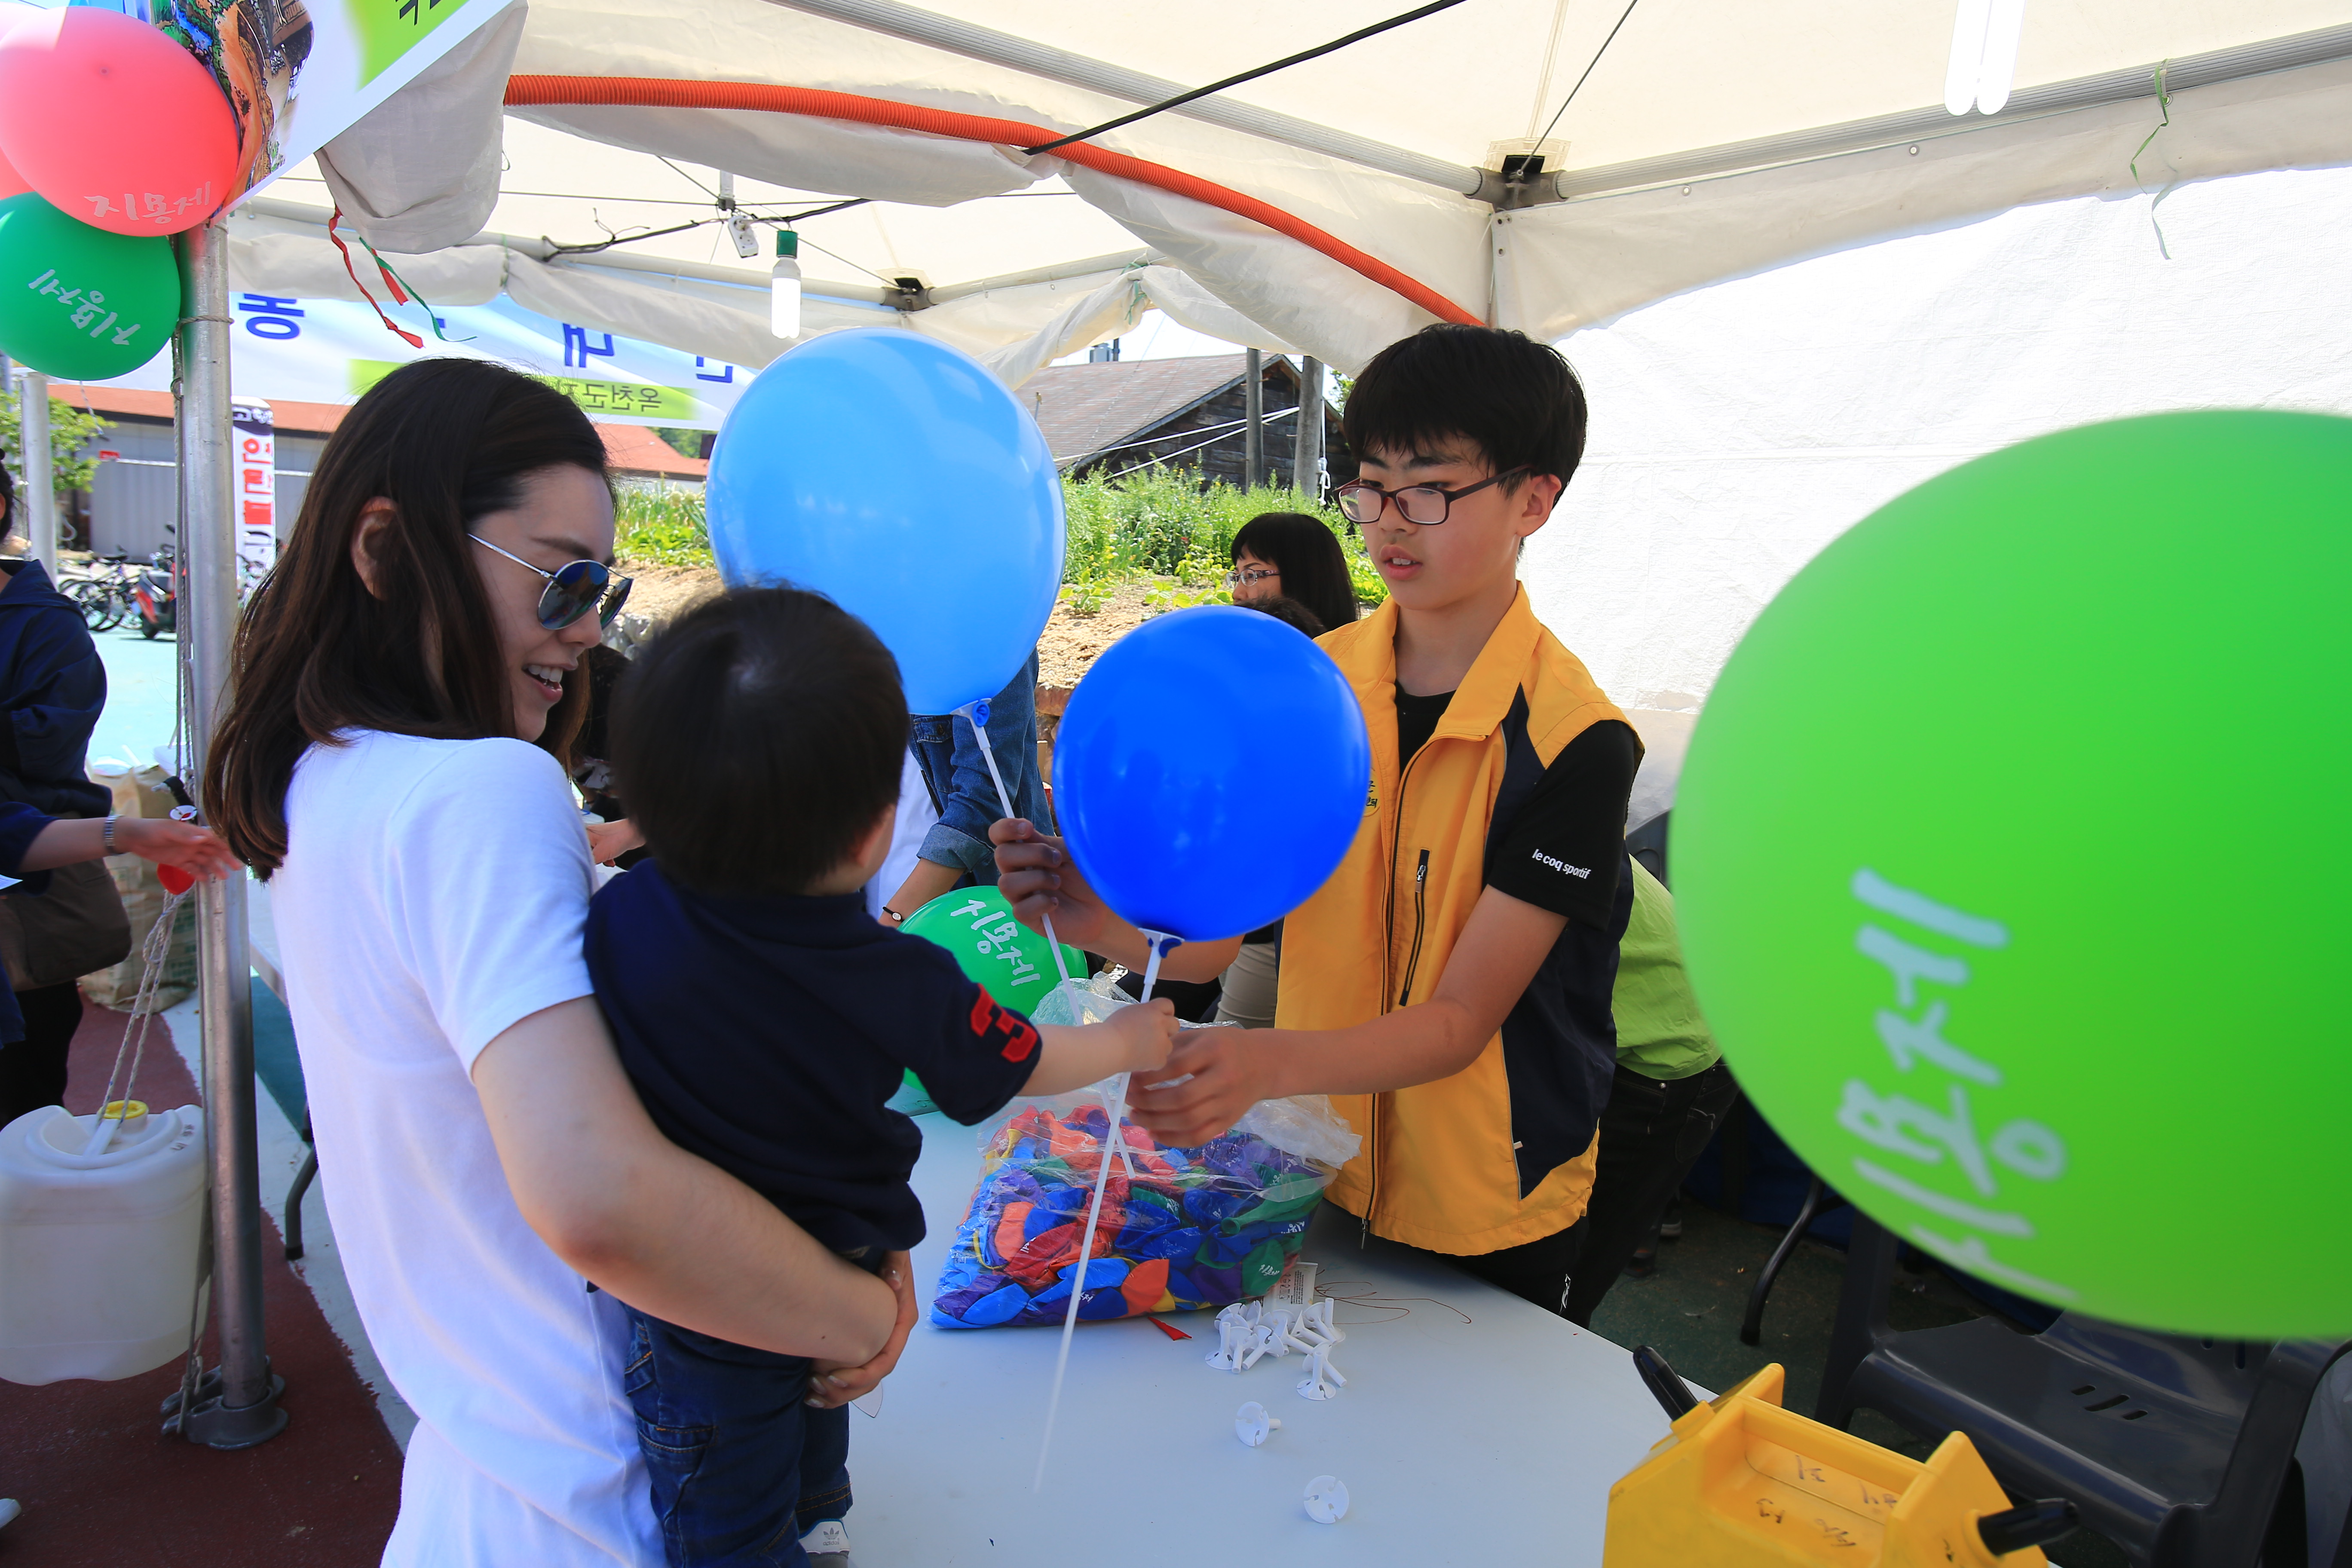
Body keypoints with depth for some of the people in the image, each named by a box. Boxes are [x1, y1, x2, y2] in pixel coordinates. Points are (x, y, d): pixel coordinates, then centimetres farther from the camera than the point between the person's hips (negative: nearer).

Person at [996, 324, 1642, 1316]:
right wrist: (1097, 918, -30)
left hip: (1490, 1209, -4)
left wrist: (1269, 1063, -39)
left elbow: (1461, 1019, -22)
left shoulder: (1573, 740, -20)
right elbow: (1212, 932, -9)